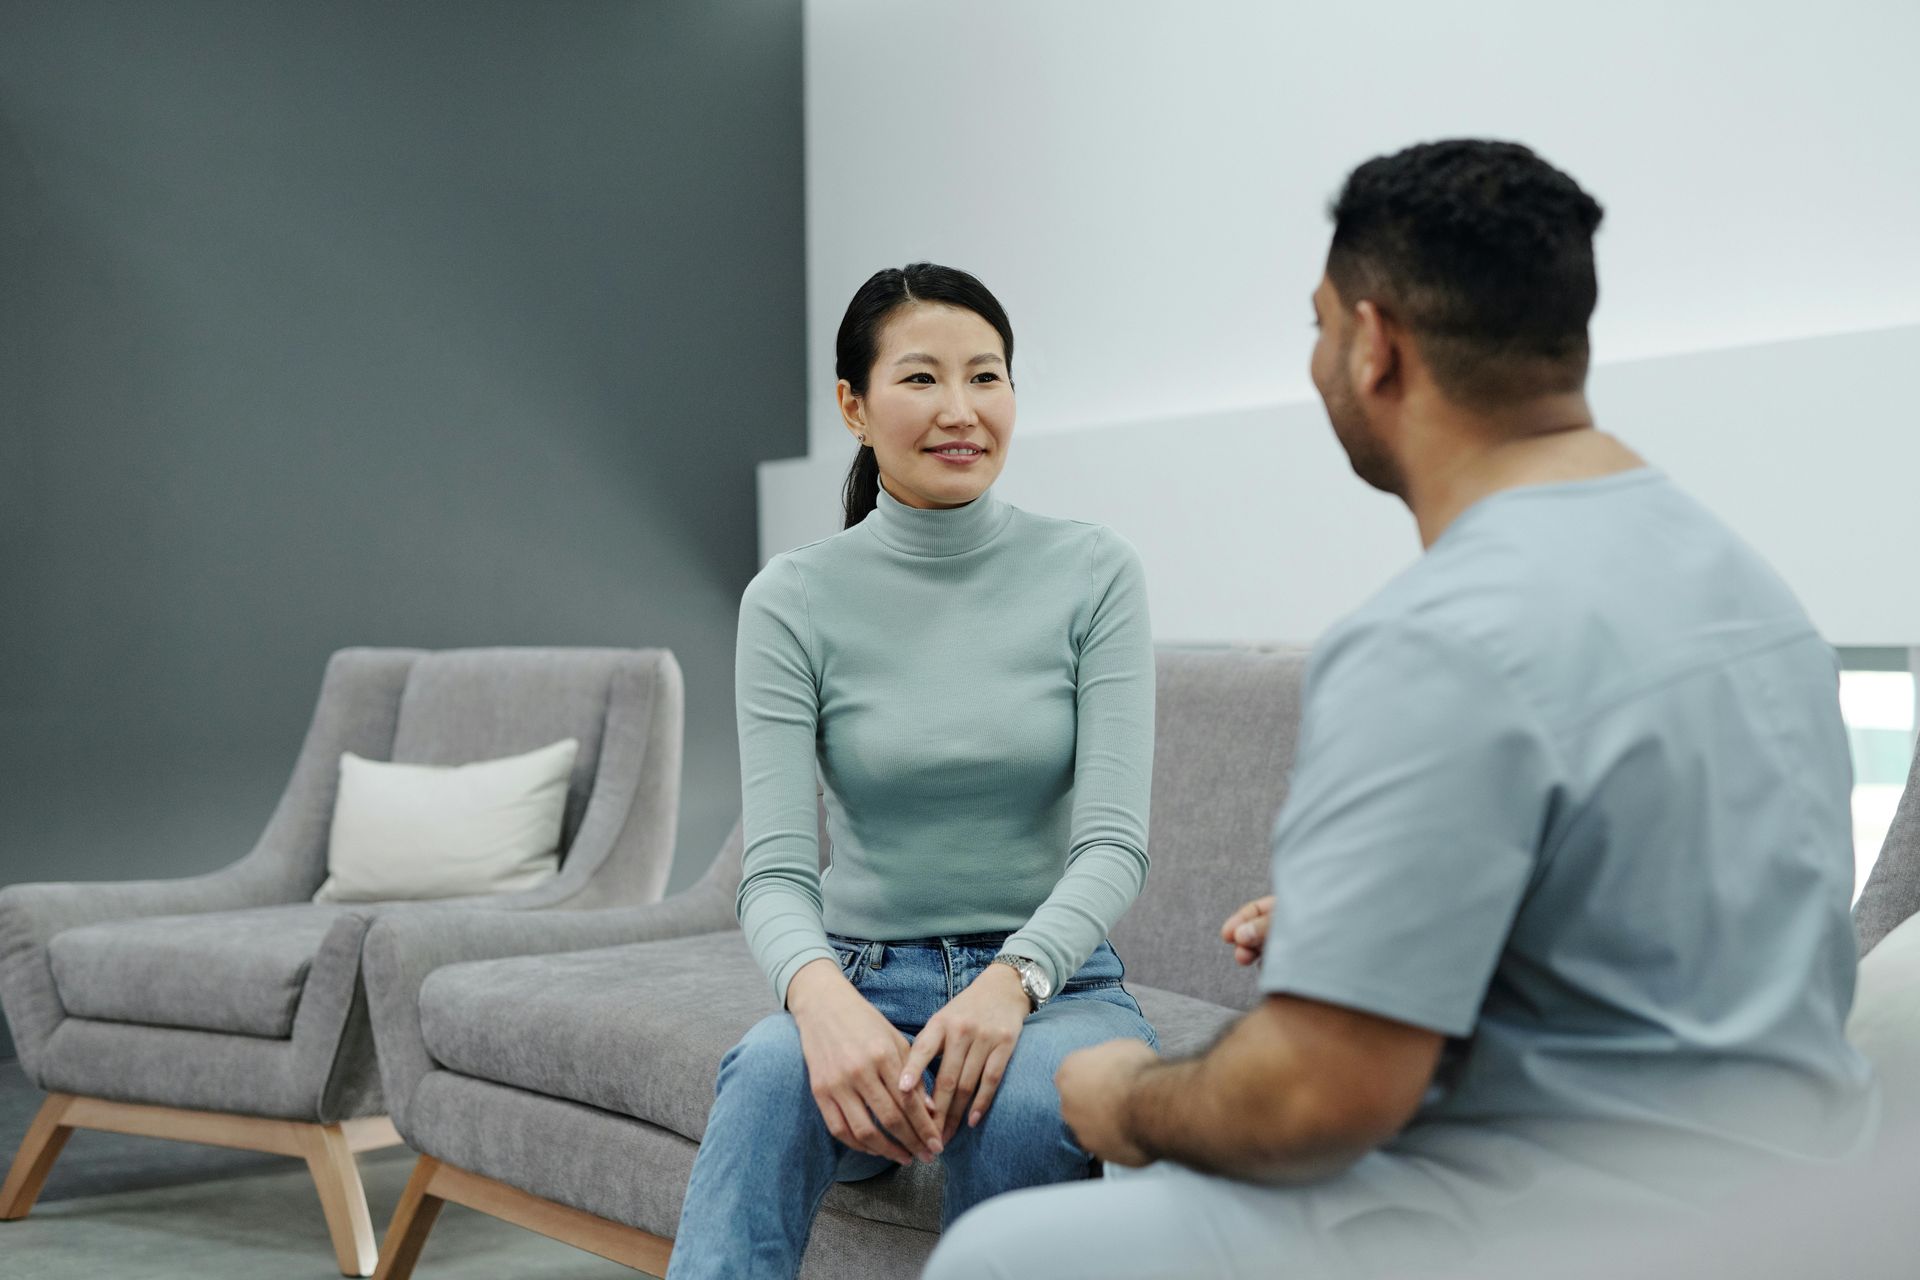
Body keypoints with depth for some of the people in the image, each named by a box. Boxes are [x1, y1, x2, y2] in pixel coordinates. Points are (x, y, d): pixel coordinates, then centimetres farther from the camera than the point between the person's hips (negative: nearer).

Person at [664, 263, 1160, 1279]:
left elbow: (1115, 841, -9)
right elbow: (775, 873, -10)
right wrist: (820, 995, -33)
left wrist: (1014, 976, -29)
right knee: (773, 1070, -35)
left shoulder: (1091, 572, -2)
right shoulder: (793, 599, -3)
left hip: (1054, 982, 0)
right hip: (866, 986, 0)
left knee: (1022, 1097, -36)